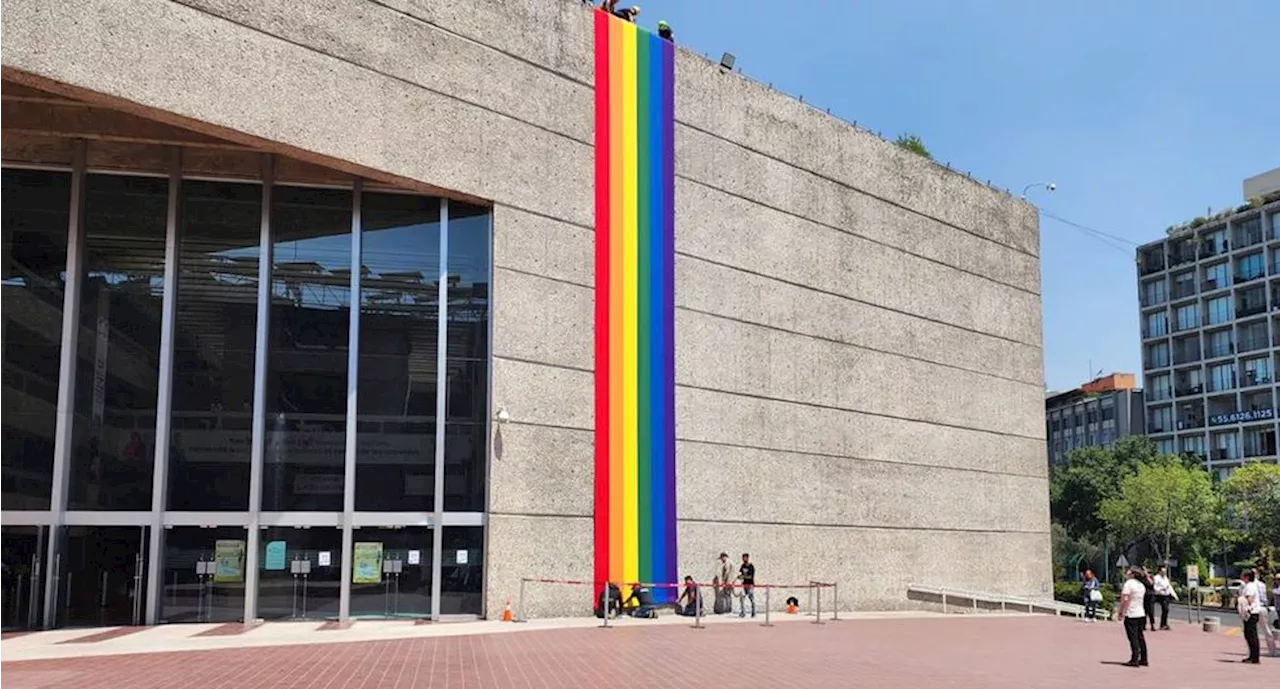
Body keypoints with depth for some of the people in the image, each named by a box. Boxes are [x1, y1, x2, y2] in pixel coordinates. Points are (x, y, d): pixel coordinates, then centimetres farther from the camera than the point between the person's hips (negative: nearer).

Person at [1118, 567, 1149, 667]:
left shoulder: (1129, 583, -13)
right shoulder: (1142, 585, 11)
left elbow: (1125, 599, -18)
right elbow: (1141, 598, 17)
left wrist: (1121, 613, -14)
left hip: (1131, 615, -7)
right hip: (1141, 614, 7)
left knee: (1133, 637, -5)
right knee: (1140, 637, 12)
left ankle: (1134, 660, -5)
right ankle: (1143, 659, 16)